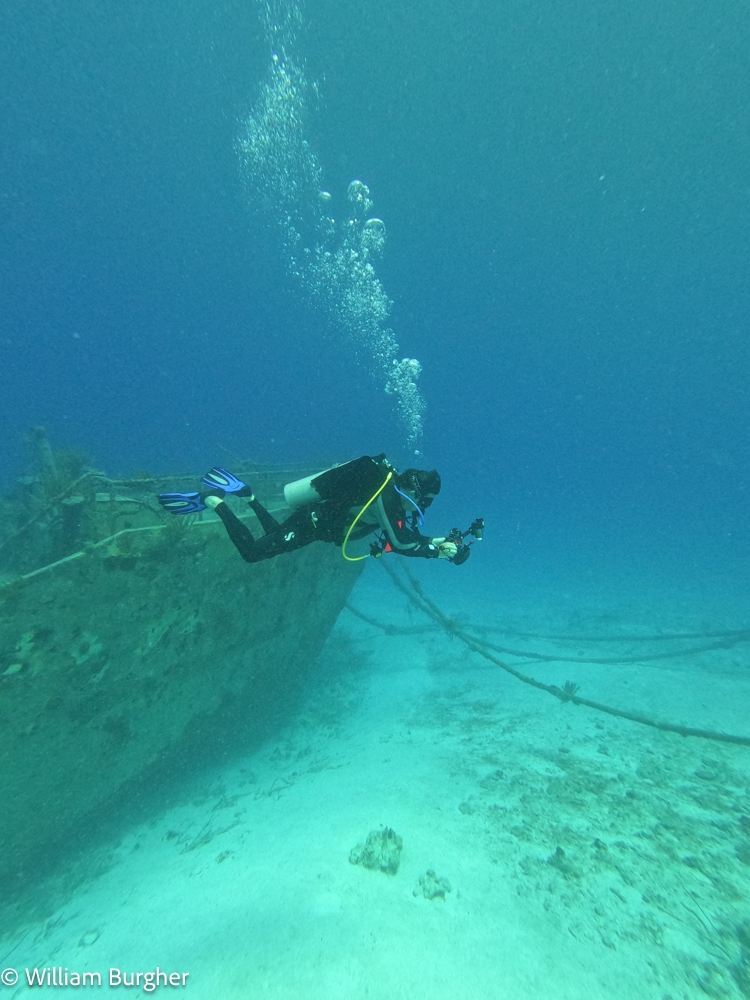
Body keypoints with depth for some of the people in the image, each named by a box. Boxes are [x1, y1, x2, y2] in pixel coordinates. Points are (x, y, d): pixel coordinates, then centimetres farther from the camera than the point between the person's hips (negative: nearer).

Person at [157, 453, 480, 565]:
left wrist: (437, 542, 1)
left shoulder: (394, 484, 3)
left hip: (318, 517, 9)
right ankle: (213, 500, 2)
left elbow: (407, 532, 11)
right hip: (313, 523, -9)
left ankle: (245, 494, 29)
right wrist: (438, 551, -16)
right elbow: (399, 543, -27)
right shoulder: (386, 495, -26)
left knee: (277, 537, 30)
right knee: (252, 552, -6)